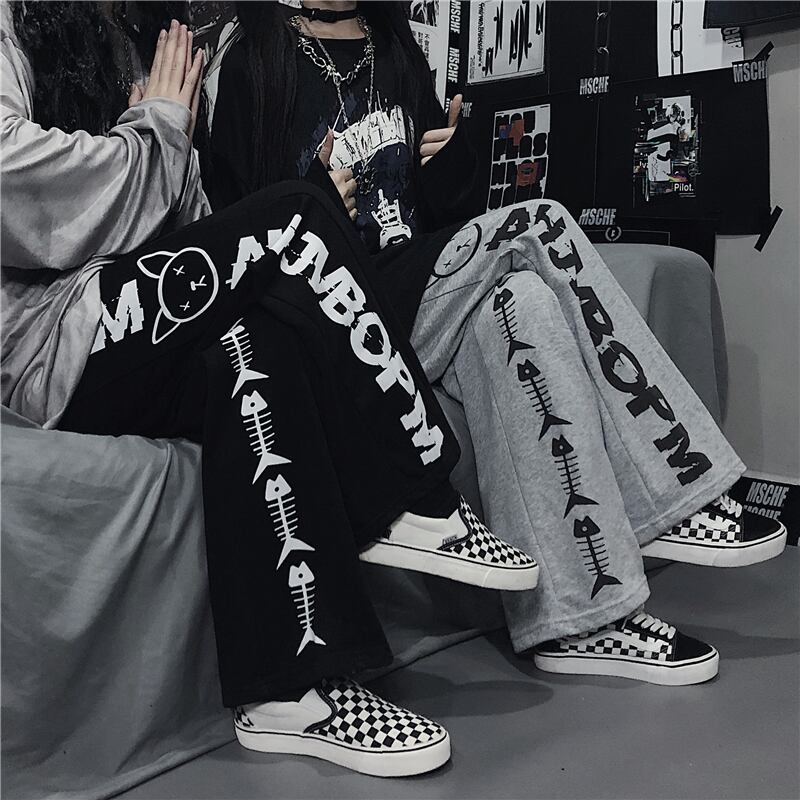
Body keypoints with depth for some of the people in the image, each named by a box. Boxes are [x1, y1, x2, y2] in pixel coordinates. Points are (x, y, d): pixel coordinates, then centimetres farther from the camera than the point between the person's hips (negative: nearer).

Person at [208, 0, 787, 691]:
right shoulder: (255, 63, 0)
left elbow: (448, 210, 17)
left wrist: (451, 161, -3)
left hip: (417, 285, 5)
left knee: (518, 302, -26)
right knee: (538, 225, -23)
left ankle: (579, 617, -26)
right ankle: (671, 494, -19)